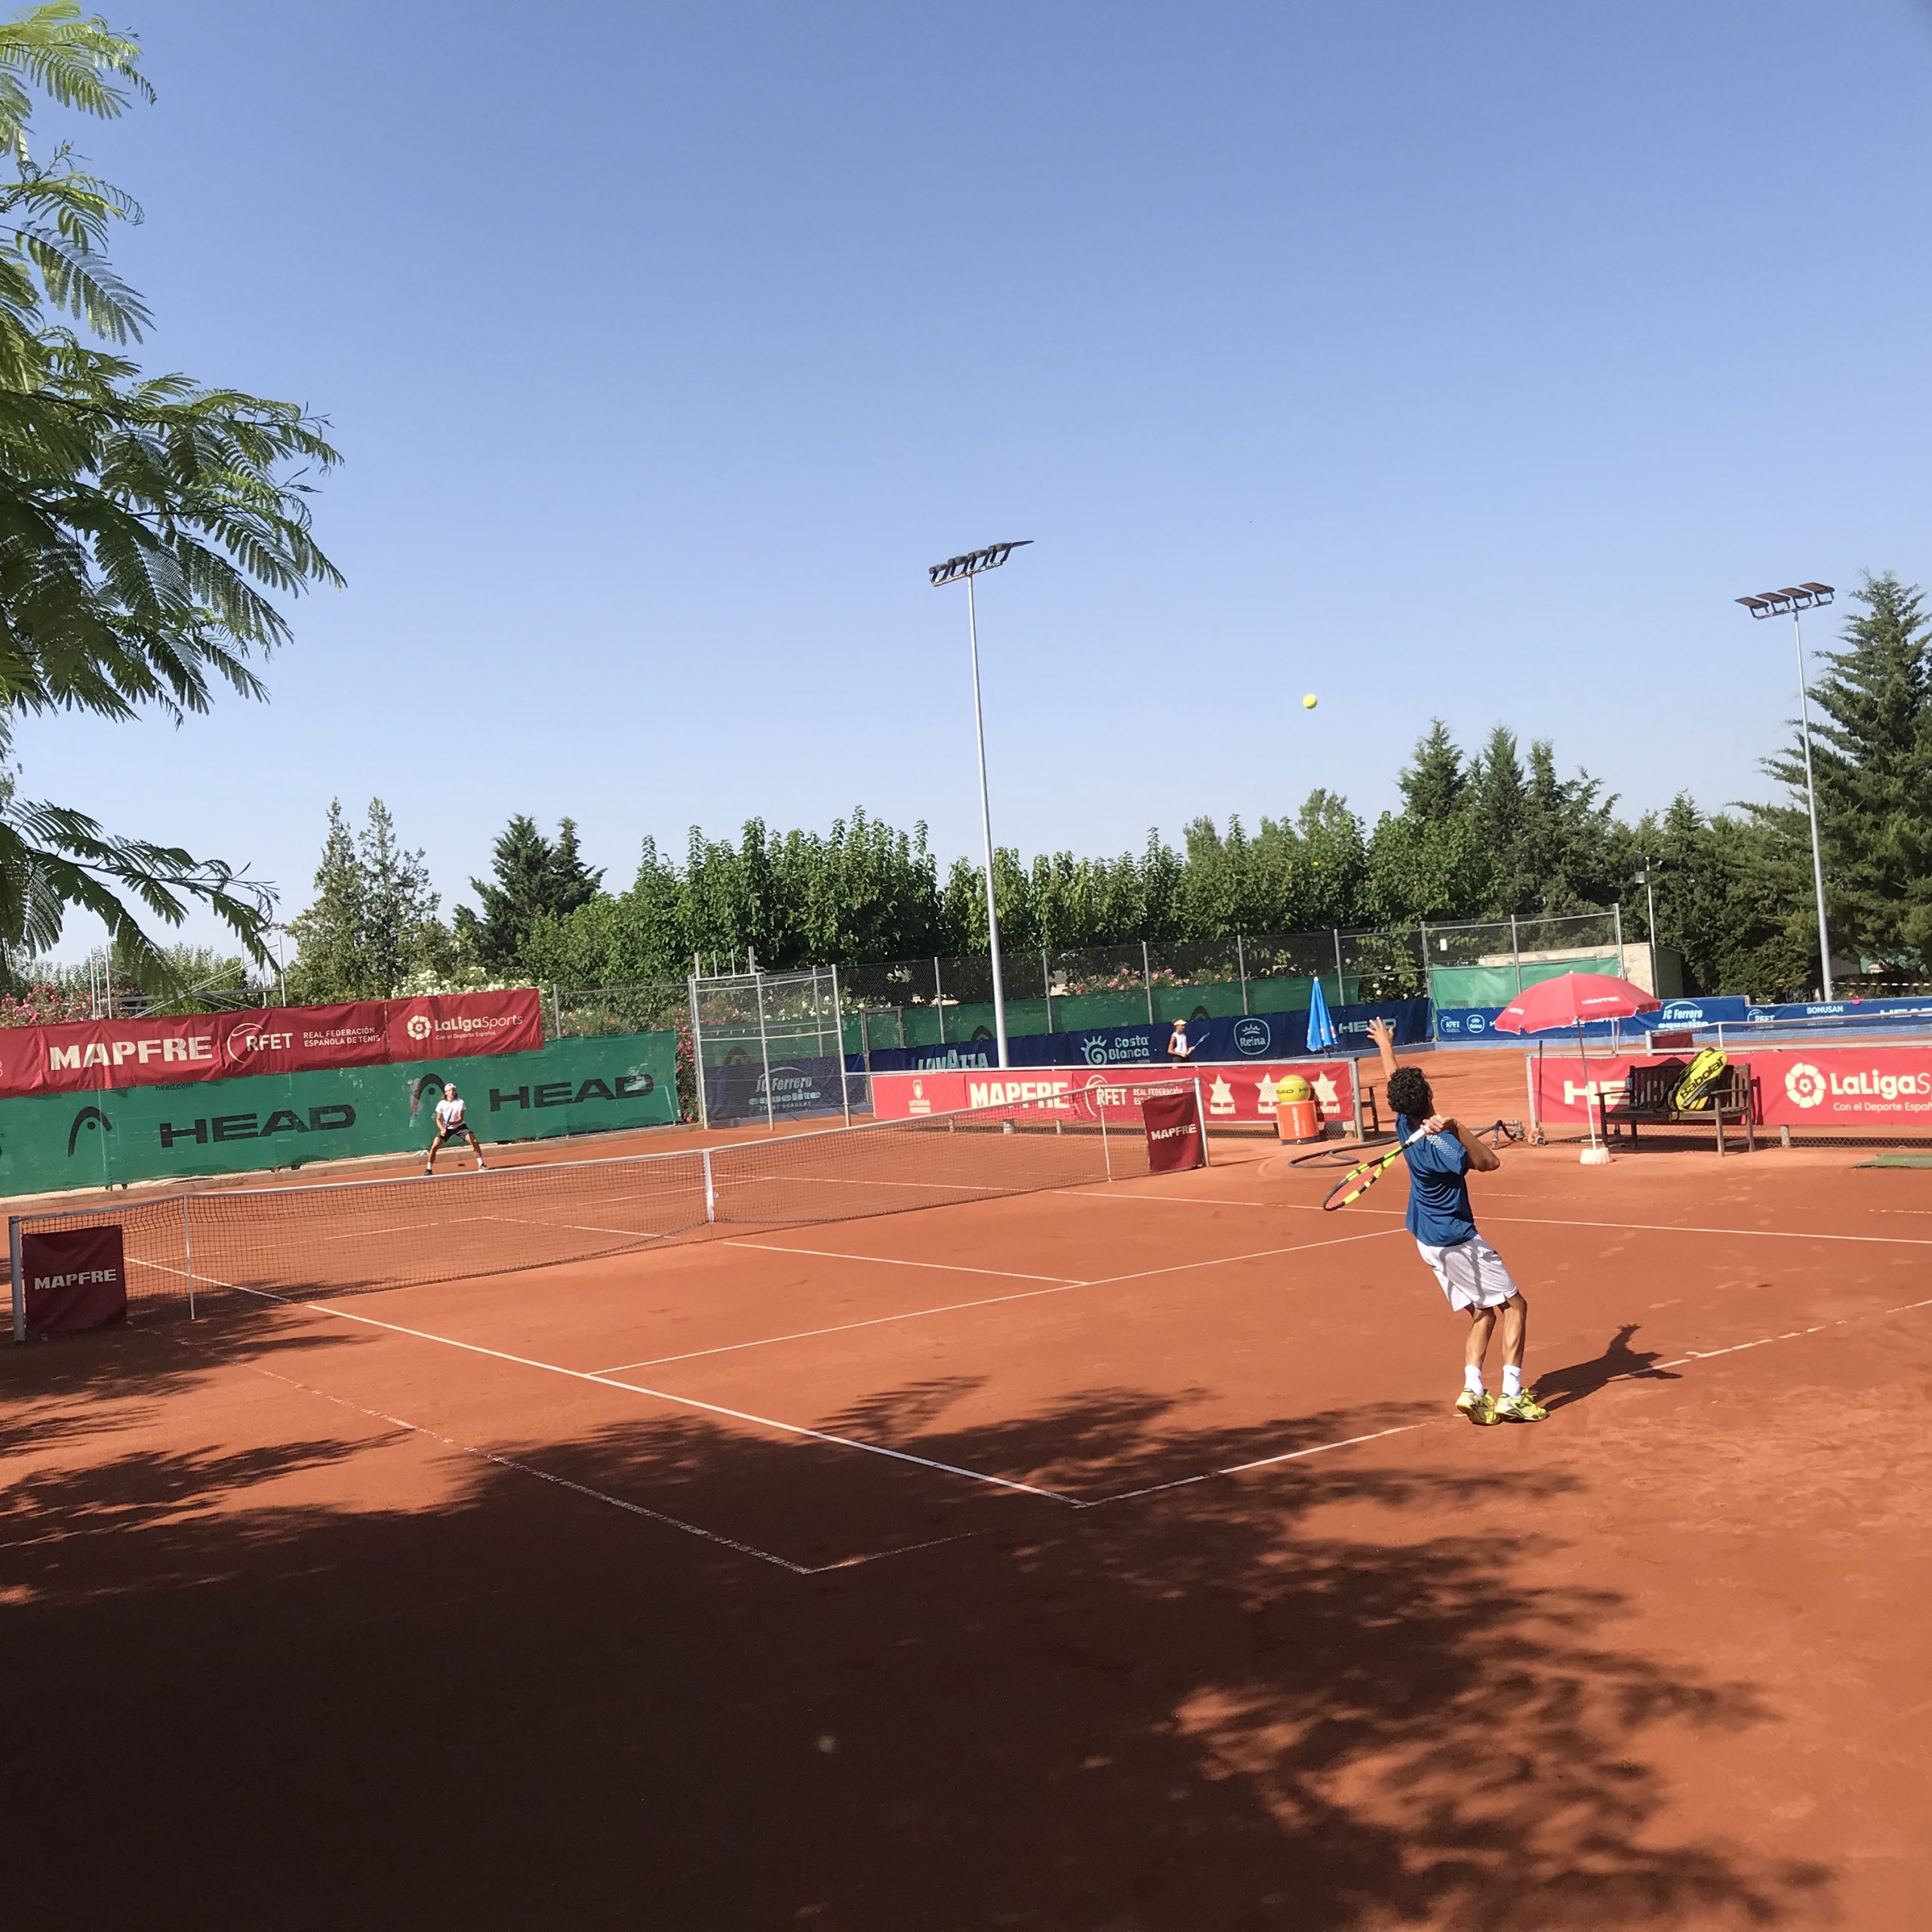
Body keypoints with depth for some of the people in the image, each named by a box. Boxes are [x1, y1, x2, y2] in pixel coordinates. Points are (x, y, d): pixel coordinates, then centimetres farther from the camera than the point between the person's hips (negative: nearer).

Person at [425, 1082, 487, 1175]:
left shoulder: (460, 1102, -17)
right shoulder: (441, 1104, -14)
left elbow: (460, 1119, -20)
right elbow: (438, 1120, -9)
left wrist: (452, 1123, -40)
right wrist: (442, 1130, -27)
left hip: (459, 1126, -1)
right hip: (446, 1128, 1)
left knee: (475, 1142, -16)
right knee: (434, 1147, -11)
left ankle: (481, 1165, -3)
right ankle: (429, 1169, 5)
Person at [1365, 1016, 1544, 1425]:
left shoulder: (1406, 1127, -1)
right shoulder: (1437, 1146, -24)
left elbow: (1393, 1082, 15)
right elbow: (1490, 1162, -30)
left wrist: (1385, 1045, 30)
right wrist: (1458, 1128, -41)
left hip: (1430, 1242, 8)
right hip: (1457, 1240, -8)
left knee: (1482, 1314, 11)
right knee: (1514, 1305, 1)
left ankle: (1472, 1390, -4)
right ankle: (1511, 1395, -5)